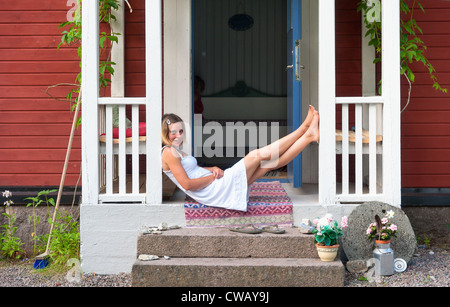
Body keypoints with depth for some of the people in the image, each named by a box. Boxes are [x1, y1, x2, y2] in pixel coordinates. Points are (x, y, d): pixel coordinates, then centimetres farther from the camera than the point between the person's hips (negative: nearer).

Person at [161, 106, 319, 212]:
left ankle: (309, 135, 5)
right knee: (261, 154, -7)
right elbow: (187, 184, -20)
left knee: (272, 162, 2)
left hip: (217, 187, 9)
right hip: (214, 191, -9)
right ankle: (304, 129, 3)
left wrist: (213, 169, 4)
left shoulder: (176, 152, 20)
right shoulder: (169, 153, -11)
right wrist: (212, 177, -10)